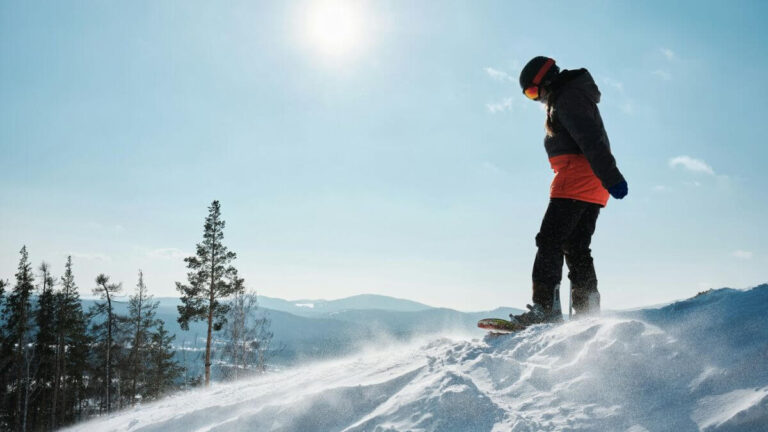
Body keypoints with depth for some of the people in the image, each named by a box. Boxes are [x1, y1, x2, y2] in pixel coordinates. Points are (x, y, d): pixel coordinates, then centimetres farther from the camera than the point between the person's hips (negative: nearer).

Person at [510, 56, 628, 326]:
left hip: (576, 179, -10)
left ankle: (545, 308, -18)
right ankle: (587, 312, 7)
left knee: (550, 241, -13)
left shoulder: (566, 99, -8)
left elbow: (590, 139, -20)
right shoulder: (574, 97, 26)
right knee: (576, 248, 9)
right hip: (592, 186, 10)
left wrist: (610, 177, -29)